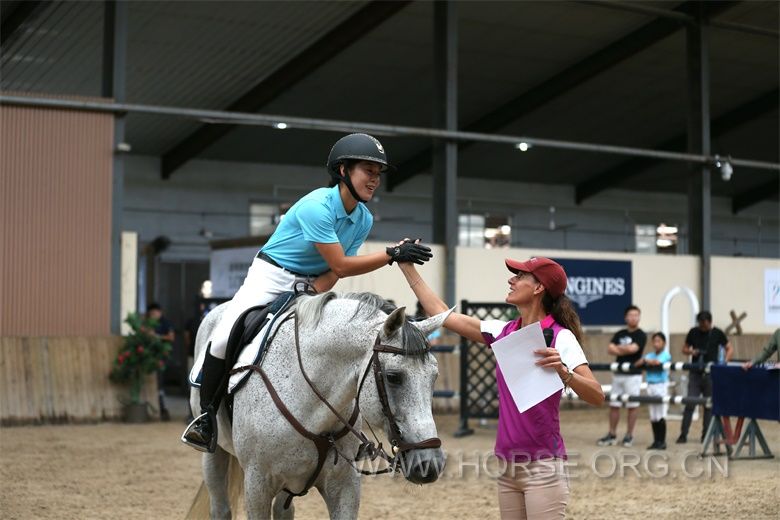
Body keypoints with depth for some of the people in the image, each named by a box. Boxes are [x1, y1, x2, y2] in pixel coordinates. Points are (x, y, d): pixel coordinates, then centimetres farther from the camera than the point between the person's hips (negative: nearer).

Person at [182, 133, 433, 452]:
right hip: (271, 275, -6)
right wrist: (392, 254, -30)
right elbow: (340, 264, -26)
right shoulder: (317, 206, -27)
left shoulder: (364, 219, -4)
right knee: (224, 337, -24)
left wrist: (312, 293, -23)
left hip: (313, 284, 6)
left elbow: (336, 272, -4)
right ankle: (207, 414, -6)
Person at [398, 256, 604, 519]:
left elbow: (597, 396, -17)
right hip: (508, 466, 6)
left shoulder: (560, 338, -11)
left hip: (542, 467, -6)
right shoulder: (503, 332, 7)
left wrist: (563, 371, -33)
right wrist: (408, 268, 12)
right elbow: (442, 314, 11)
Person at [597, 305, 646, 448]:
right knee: (614, 405, 7)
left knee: (632, 406, 0)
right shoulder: (619, 334, 11)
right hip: (618, 373, 5)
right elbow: (610, 349, -1)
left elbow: (632, 348, -18)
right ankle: (612, 435, 15)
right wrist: (625, 350, -15)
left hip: (633, 375, -5)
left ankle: (629, 436, 8)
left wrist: (619, 348, -2)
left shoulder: (641, 335, -4)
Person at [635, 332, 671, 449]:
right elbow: (637, 363, 3)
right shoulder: (650, 355, 13)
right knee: (653, 417, 7)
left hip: (661, 386, -6)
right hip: (651, 386, 6)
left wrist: (646, 360, -4)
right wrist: (644, 361, -17)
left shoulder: (666, 355, -2)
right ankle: (656, 441, 14)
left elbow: (658, 362, -20)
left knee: (661, 416, -6)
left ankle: (662, 442, 0)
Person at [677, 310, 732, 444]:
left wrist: (724, 362, -9)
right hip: (695, 373, 1)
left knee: (709, 405, 5)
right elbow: (684, 349, 13)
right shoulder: (693, 332, 4)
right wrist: (691, 352, -9)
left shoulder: (717, 333, 0)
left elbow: (730, 349, 6)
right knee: (689, 404, -4)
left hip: (711, 373, -1)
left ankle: (706, 435, 14)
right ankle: (683, 434, -1)